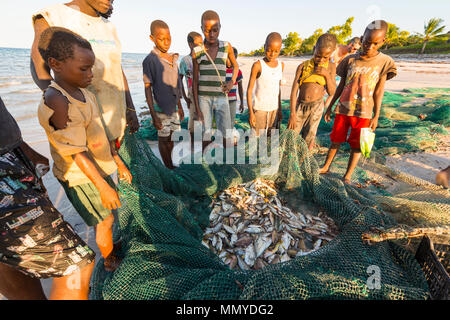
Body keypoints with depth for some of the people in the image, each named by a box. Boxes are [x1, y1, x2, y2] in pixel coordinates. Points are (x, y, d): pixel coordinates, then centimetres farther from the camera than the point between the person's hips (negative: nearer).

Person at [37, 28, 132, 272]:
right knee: (105, 221, 9)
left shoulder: (83, 93, 3)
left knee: (108, 215, 22)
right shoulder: (55, 102, -24)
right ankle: (109, 261, 35)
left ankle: (110, 246, 48)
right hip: (81, 177, -7)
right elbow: (76, 152, -24)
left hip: (99, 168, 8)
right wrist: (103, 187, -21)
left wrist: (119, 163, 12)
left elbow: (101, 133, 8)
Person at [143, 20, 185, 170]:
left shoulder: (173, 58, 9)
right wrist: (153, 116, -14)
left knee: (172, 137, 14)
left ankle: (170, 164, 32)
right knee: (164, 138, 5)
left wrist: (180, 107, 17)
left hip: (173, 107, 7)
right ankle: (169, 167, 20)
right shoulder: (149, 60, -11)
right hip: (160, 108, -6)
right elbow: (148, 89, -11)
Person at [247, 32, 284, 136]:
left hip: (274, 109, 5)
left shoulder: (281, 65, 6)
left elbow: (278, 88, 14)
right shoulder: (258, 65, -9)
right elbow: (249, 90, -8)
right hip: (259, 108, -5)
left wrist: (279, 109, 16)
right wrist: (250, 112, -13)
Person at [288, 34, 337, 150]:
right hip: (300, 106, 0)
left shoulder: (331, 67, 3)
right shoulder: (303, 66, -3)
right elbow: (294, 91, -6)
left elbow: (331, 92, 2)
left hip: (316, 107, 0)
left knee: (308, 139, 4)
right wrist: (292, 113, -12)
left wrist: (326, 74, -13)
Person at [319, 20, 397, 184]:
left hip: (363, 112, -1)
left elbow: (379, 91, -1)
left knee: (357, 145, 4)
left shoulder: (384, 62, 0)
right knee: (336, 140, 10)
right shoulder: (350, 60, 4)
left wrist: (376, 116, -4)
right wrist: (330, 106, 8)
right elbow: (341, 85, 9)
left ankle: (348, 176, 18)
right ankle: (326, 167, 27)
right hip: (343, 109, 2)